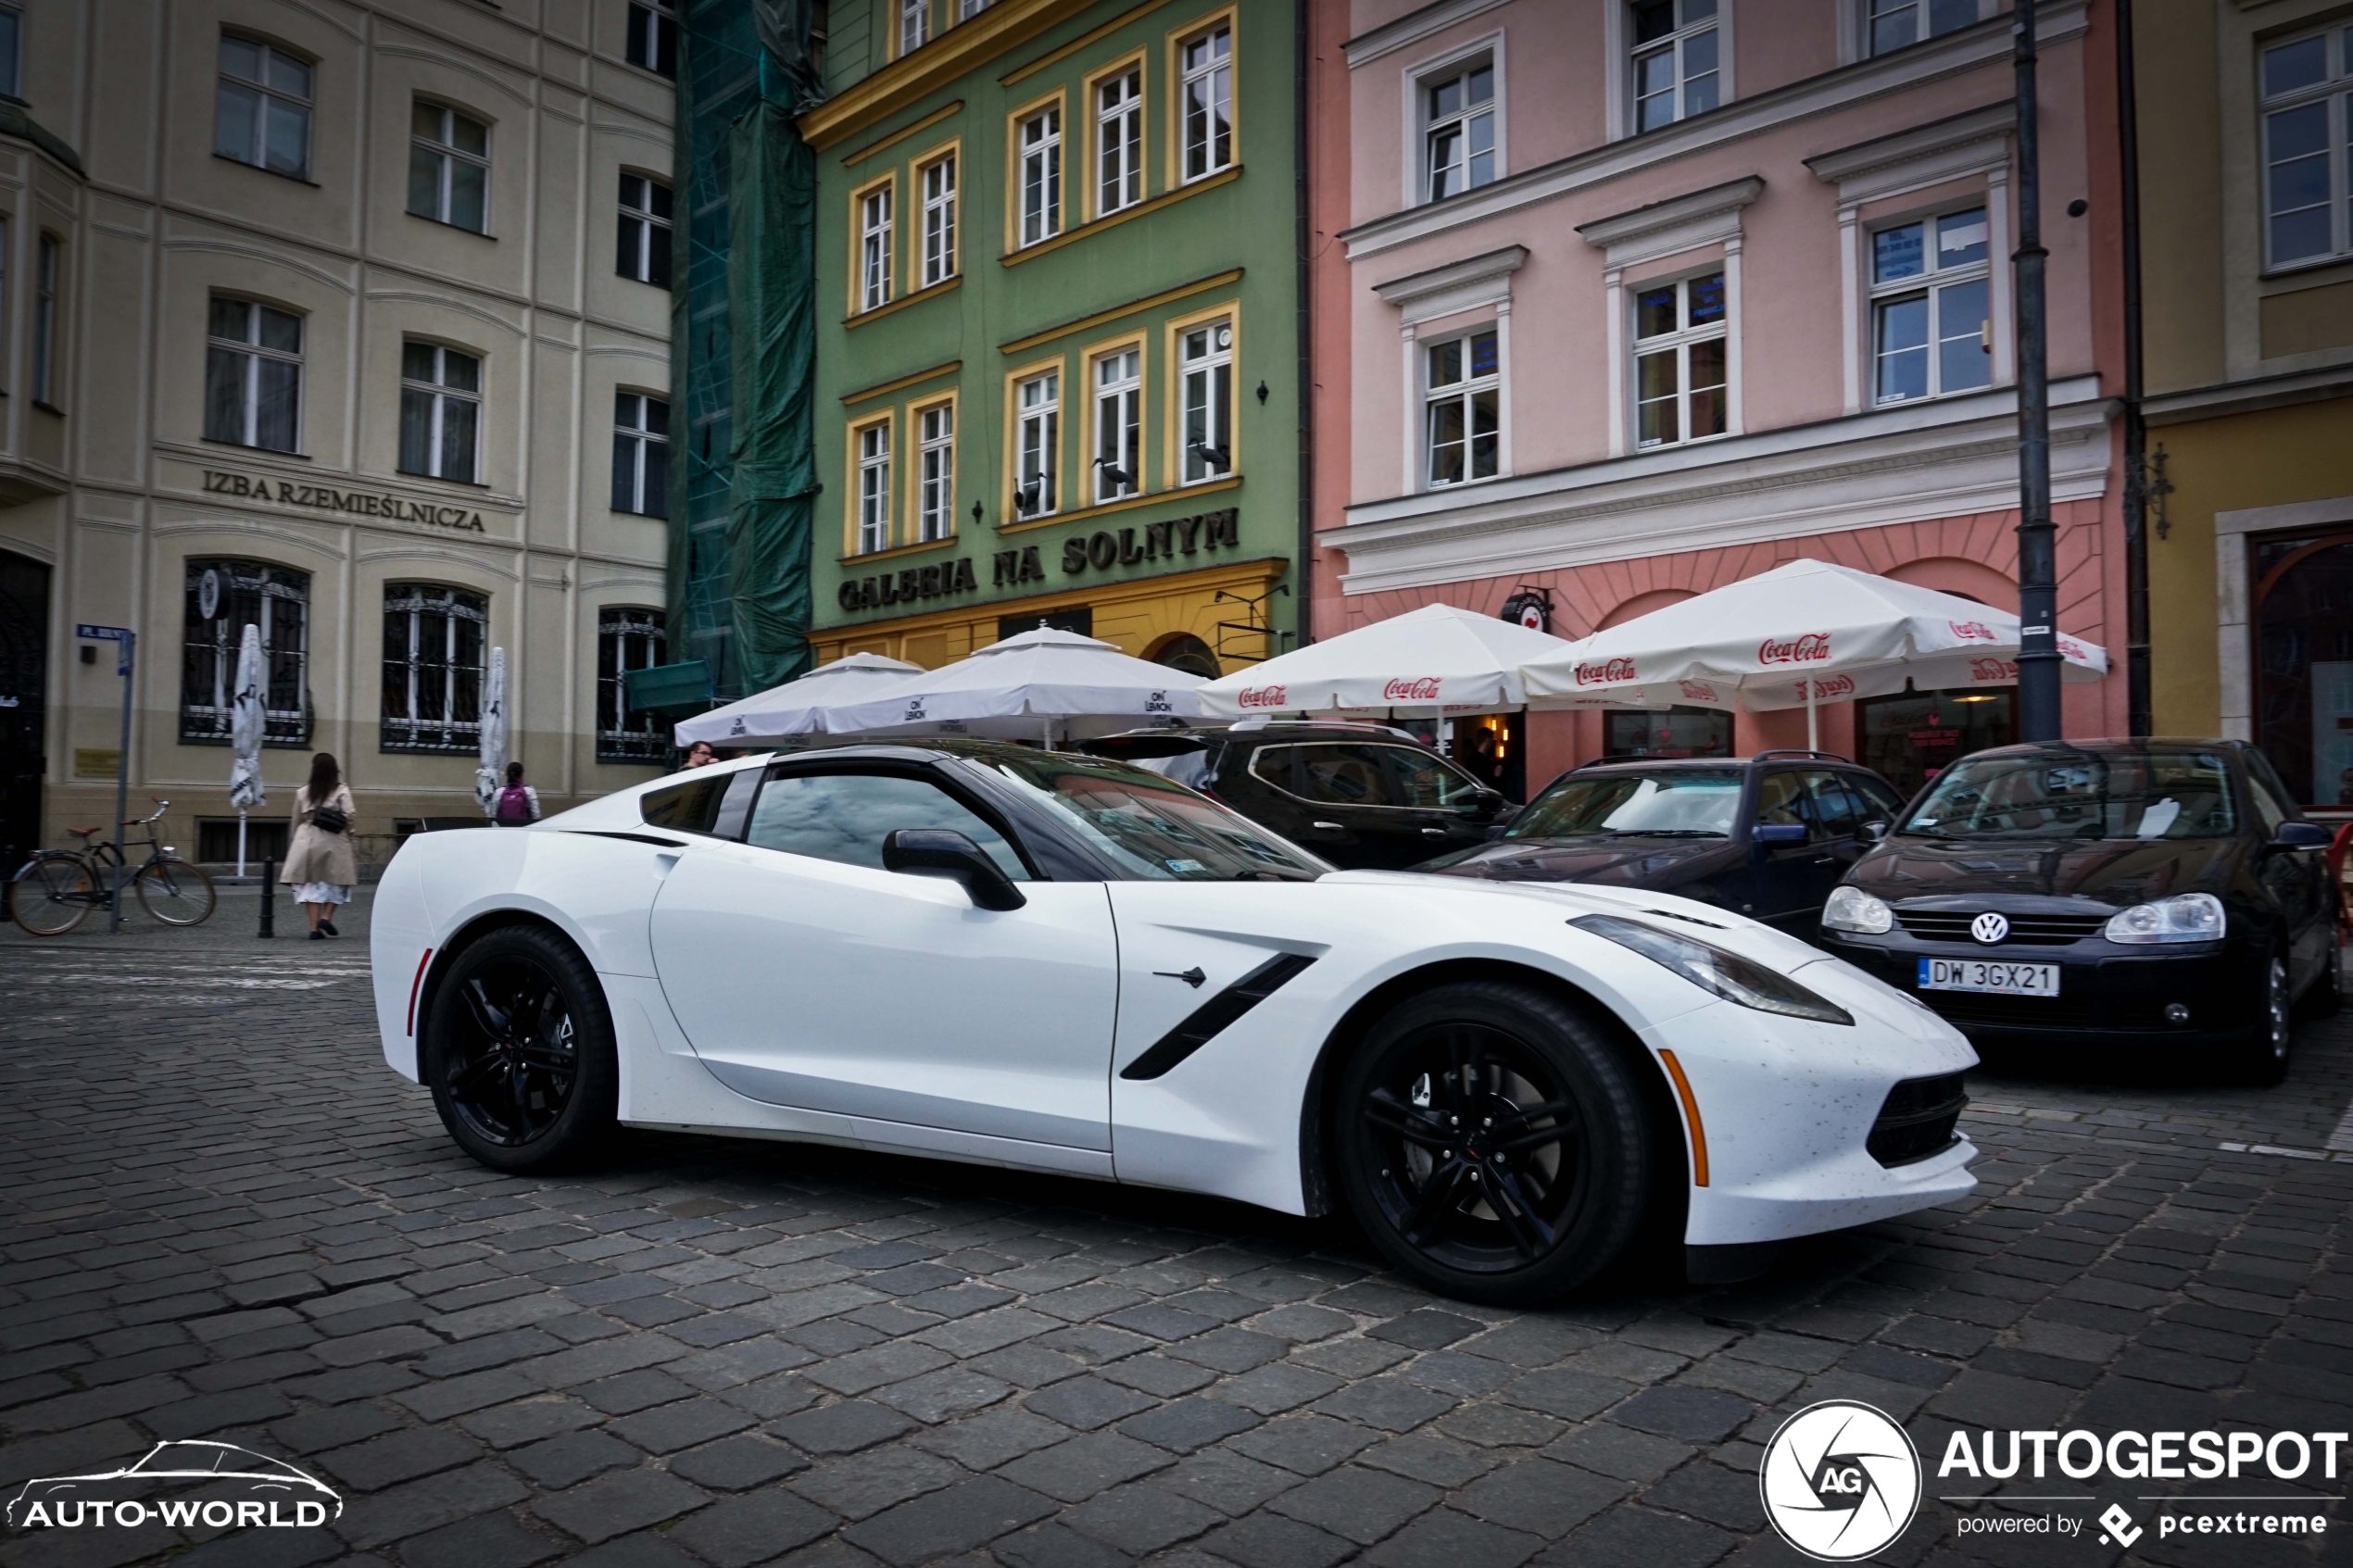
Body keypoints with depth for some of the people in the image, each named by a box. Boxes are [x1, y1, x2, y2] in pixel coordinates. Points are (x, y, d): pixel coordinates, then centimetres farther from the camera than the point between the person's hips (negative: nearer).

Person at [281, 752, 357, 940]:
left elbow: (296, 820, 10)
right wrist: (348, 833, 3)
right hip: (333, 841, -3)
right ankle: (326, 917, -6)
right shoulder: (341, 791, -4)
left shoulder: (302, 792, 5)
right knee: (335, 882, 11)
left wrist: (296, 839, 22)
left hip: (307, 840, 3)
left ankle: (314, 927, 1)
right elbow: (349, 815, -13)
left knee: (311, 883, 6)